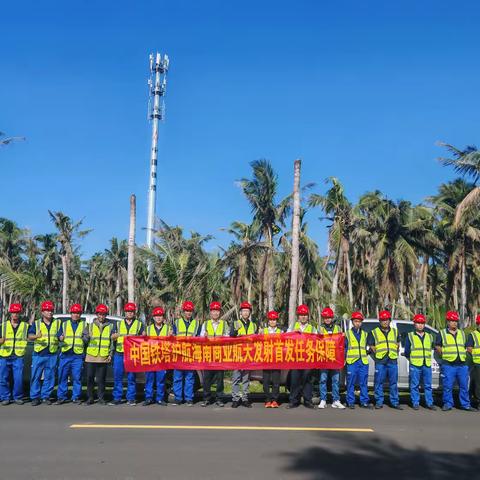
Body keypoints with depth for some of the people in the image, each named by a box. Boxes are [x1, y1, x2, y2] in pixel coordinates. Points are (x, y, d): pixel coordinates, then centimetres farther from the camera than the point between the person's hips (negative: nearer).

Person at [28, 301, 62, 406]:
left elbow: (60, 336, 6)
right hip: (38, 354, -1)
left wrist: (61, 337, -19)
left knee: (49, 377, 4)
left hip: (52, 355, 1)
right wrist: (36, 336, -27)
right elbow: (30, 336, -5)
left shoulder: (58, 323, 9)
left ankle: (46, 396, 14)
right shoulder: (36, 323, 6)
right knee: (36, 376, -1)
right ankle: (35, 397, 9)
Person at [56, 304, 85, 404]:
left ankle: (76, 397, 8)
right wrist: (60, 338, -8)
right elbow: (59, 336, 13)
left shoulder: (84, 324, 11)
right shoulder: (64, 324, 15)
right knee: (62, 376, 2)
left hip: (78, 355, -1)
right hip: (65, 354, 1)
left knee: (77, 377, -1)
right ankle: (61, 397, 10)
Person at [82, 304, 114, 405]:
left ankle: (101, 398, 12)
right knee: (90, 378, 2)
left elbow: (112, 341, 10)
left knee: (101, 379, 3)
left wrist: (110, 354, 3)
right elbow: (84, 340, 7)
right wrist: (87, 337, -15)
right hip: (91, 356, 1)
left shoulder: (110, 326, 9)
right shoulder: (90, 325, 10)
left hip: (104, 357, -1)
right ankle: (90, 398, 13)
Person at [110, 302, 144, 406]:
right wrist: (117, 335, -9)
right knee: (117, 377, 1)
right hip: (119, 353, 2)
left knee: (131, 377, 0)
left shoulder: (139, 324, 11)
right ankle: (117, 398, 8)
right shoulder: (119, 324, 16)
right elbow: (112, 337, 14)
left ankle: (131, 398, 7)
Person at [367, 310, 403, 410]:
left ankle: (395, 402, 13)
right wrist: (377, 353, -5)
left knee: (394, 382, 5)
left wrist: (395, 351, 10)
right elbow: (371, 345, 6)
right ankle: (379, 402, 7)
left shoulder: (395, 331, 16)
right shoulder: (374, 332, 6)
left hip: (393, 360, 3)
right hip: (380, 361, -2)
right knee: (379, 382, -1)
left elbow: (398, 343, 25)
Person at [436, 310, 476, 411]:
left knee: (464, 386, 6)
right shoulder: (442, 333, 4)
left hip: (462, 364, 4)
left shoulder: (462, 333, 17)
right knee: (448, 386, -2)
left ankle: (465, 405, 16)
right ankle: (448, 404, 8)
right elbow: (437, 347, 4)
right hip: (448, 365, -4)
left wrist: (464, 355, 10)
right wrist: (445, 355, -3)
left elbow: (466, 347, 23)